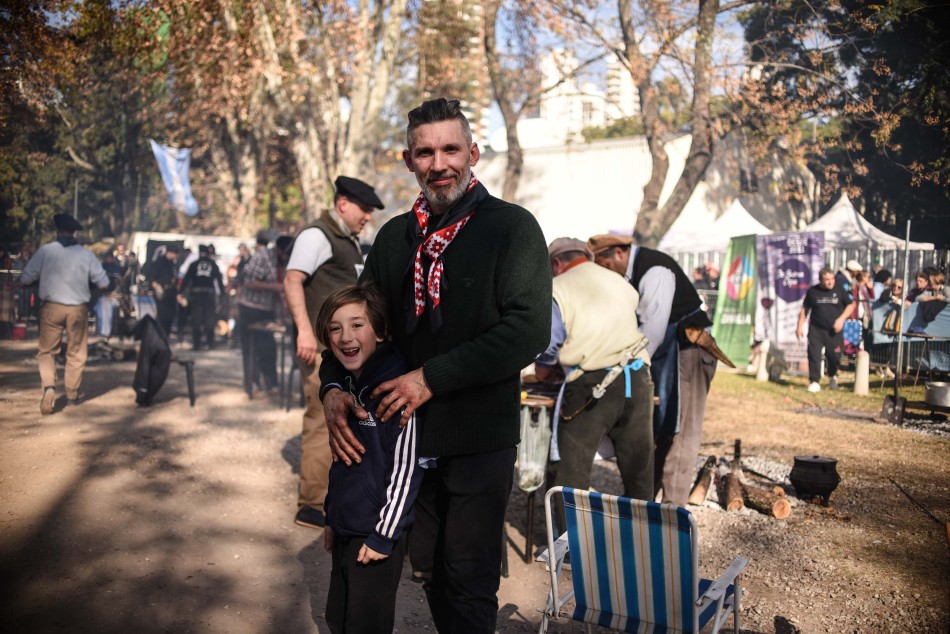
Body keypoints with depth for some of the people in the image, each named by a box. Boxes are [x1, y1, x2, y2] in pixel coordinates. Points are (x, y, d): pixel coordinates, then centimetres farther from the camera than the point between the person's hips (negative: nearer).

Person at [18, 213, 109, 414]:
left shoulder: (45, 250, -5)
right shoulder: (86, 254, -2)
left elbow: (25, 279, -3)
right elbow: (103, 283, 1)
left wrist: (41, 279, 18)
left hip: (51, 307, -1)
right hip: (78, 308, 1)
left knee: (47, 351, 12)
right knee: (76, 353, 14)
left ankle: (49, 387, -9)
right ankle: (72, 395, 21)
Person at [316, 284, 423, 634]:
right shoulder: (347, 387, 7)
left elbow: (406, 469, -19)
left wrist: (384, 536, -16)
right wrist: (332, 518, 18)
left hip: (377, 535, -8)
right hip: (345, 532, 8)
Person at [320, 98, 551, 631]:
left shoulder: (512, 227, -7)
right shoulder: (395, 236, 10)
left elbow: (529, 330, -18)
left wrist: (432, 377, -19)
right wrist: (333, 387, -4)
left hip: (479, 440, -5)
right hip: (409, 433, 5)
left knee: (469, 588, 4)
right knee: (432, 572, 18)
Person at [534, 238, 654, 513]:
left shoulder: (557, 289, -1)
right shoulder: (621, 284, 16)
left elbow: (548, 347, -6)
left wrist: (543, 370, 14)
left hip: (591, 387, -5)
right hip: (637, 378, 5)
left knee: (572, 472, 5)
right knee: (638, 465, 14)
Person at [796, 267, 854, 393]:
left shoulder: (839, 290, -1)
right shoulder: (812, 291, 1)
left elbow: (850, 305, 8)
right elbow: (805, 309, 9)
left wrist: (841, 319, -7)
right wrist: (800, 326, 4)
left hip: (834, 330, 0)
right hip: (816, 329, 0)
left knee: (833, 355, 3)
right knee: (814, 354, -10)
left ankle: (832, 376, 33)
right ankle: (814, 382, -3)